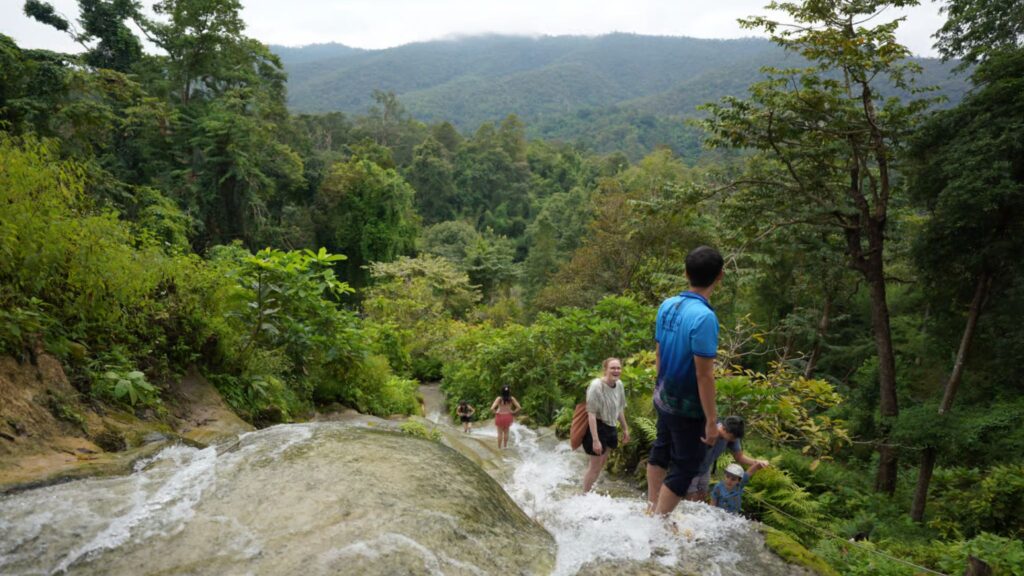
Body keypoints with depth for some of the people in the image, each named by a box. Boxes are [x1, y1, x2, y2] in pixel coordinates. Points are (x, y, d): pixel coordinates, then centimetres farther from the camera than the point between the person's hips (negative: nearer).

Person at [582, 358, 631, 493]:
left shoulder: (619, 385, -1)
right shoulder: (596, 386, -25)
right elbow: (591, 414, -26)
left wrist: (625, 429, 19)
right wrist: (595, 440, -28)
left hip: (610, 428, 8)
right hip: (597, 428, -8)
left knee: (601, 464, 19)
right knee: (595, 466, 3)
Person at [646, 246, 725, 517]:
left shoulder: (666, 306, -3)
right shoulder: (704, 317, -26)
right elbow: (704, 375, -24)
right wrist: (712, 420, -17)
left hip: (663, 399, 8)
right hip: (688, 408, -8)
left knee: (661, 451, 24)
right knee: (685, 468, 8)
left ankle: (652, 509, 41)